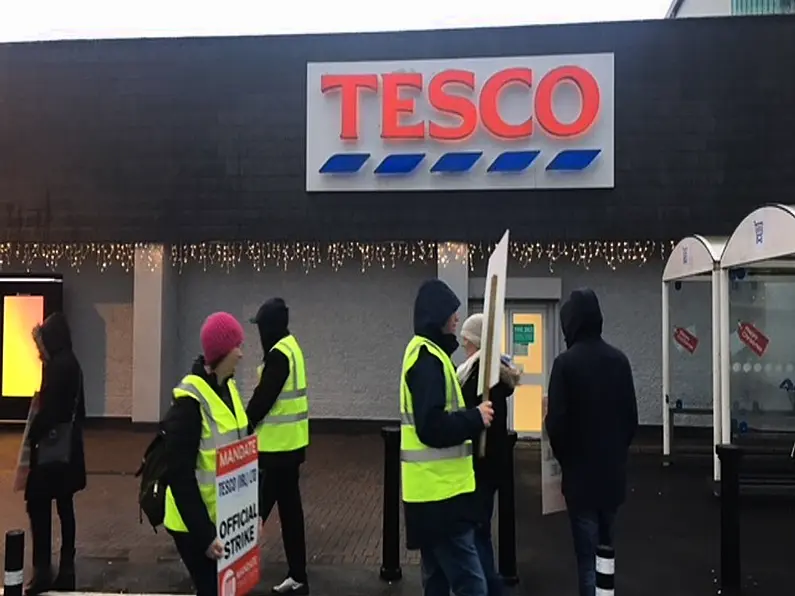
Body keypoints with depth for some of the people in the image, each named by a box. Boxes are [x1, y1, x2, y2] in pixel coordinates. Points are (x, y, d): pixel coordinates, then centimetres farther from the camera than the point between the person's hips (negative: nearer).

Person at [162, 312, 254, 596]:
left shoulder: (228, 388, 3)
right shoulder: (190, 402, -21)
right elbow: (180, 476, -20)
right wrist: (204, 534, -21)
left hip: (225, 516, 7)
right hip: (195, 523, -7)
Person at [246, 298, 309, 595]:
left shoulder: (279, 353, -17)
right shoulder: (290, 347, 13)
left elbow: (263, 398, -18)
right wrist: (254, 419, 11)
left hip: (277, 445, -9)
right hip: (290, 443, 10)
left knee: (257, 507, 1)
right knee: (289, 509, 13)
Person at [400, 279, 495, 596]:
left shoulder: (425, 352, 15)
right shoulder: (427, 358, -17)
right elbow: (432, 427, -25)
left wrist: (472, 413, 6)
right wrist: (476, 418, -16)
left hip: (434, 489, 11)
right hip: (439, 490, -11)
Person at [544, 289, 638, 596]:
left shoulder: (566, 362, -15)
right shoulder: (619, 359, -1)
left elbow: (556, 422, -15)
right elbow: (631, 416, 5)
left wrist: (564, 458, 4)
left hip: (580, 472, -5)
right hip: (613, 470, 5)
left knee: (587, 554, 3)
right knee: (605, 547, 20)